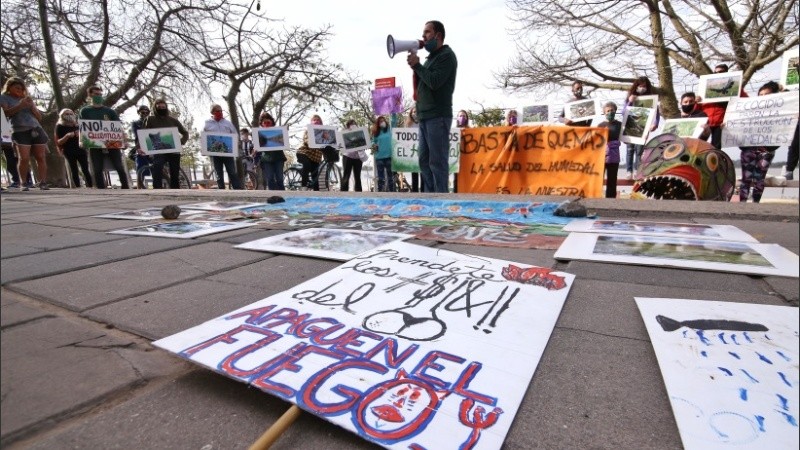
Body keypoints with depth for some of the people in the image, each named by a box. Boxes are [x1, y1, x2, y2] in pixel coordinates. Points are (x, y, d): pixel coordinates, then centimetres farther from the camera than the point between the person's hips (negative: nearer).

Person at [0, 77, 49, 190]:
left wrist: (32, 106, 1)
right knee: (24, 158, -15)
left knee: (41, 157, -6)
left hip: (37, 130, 3)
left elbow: (39, 117, 17)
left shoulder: (27, 98, 22)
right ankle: (24, 183, -4)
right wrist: (20, 106, -13)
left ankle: (42, 182, -7)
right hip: (20, 132, -3)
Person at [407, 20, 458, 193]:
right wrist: (415, 67, 5)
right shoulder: (431, 57, 24)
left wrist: (417, 65, -4)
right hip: (425, 116, 9)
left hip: (438, 116, -9)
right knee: (425, 161, 7)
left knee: (437, 162, -11)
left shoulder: (446, 55, -1)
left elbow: (434, 82, -15)